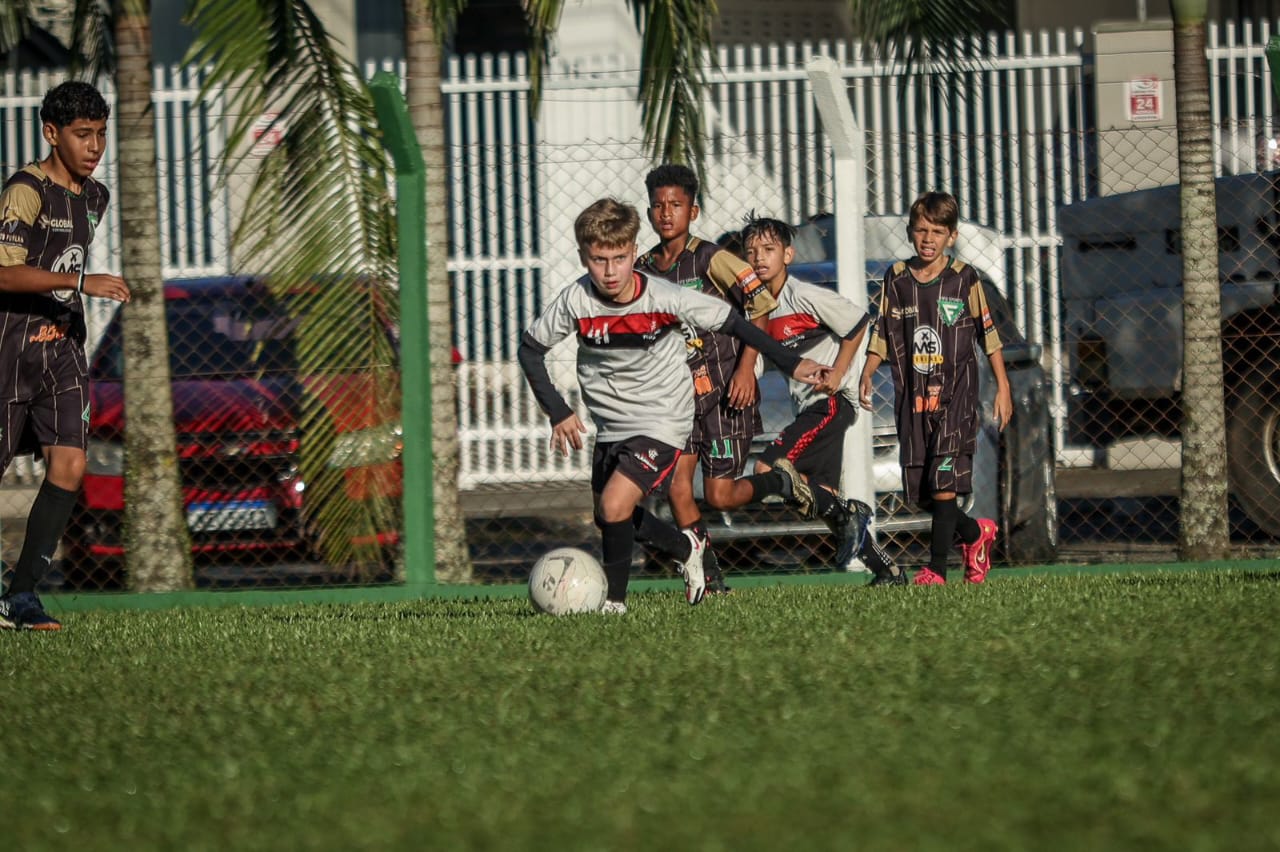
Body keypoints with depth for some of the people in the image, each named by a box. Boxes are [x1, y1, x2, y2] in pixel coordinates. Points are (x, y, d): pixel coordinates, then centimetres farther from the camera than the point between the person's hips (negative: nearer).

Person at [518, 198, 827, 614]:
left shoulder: (666, 298, -21)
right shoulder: (575, 302, -16)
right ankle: (687, 549, 43)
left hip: (663, 422, -5)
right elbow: (530, 349, -1)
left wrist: (791, 362, -4)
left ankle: (614, 599, 0)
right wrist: (557, 412, -9)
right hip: (611, 426, 5)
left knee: (615, 505, -21)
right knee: (609, 516, 16)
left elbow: (731, 322, -7)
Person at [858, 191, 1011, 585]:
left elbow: (988, 334, 3)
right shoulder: (897, 279, 6)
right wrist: (866, 374, -5)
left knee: (944, 480, -16)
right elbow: (883, 335, 10)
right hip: (912, 397, 4)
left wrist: (1003, 387, 1)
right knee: (920, 491, 5)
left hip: (955, 394, -4)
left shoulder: (964, 279, -1)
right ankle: (976, 533, 31)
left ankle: (937, 568, -14)